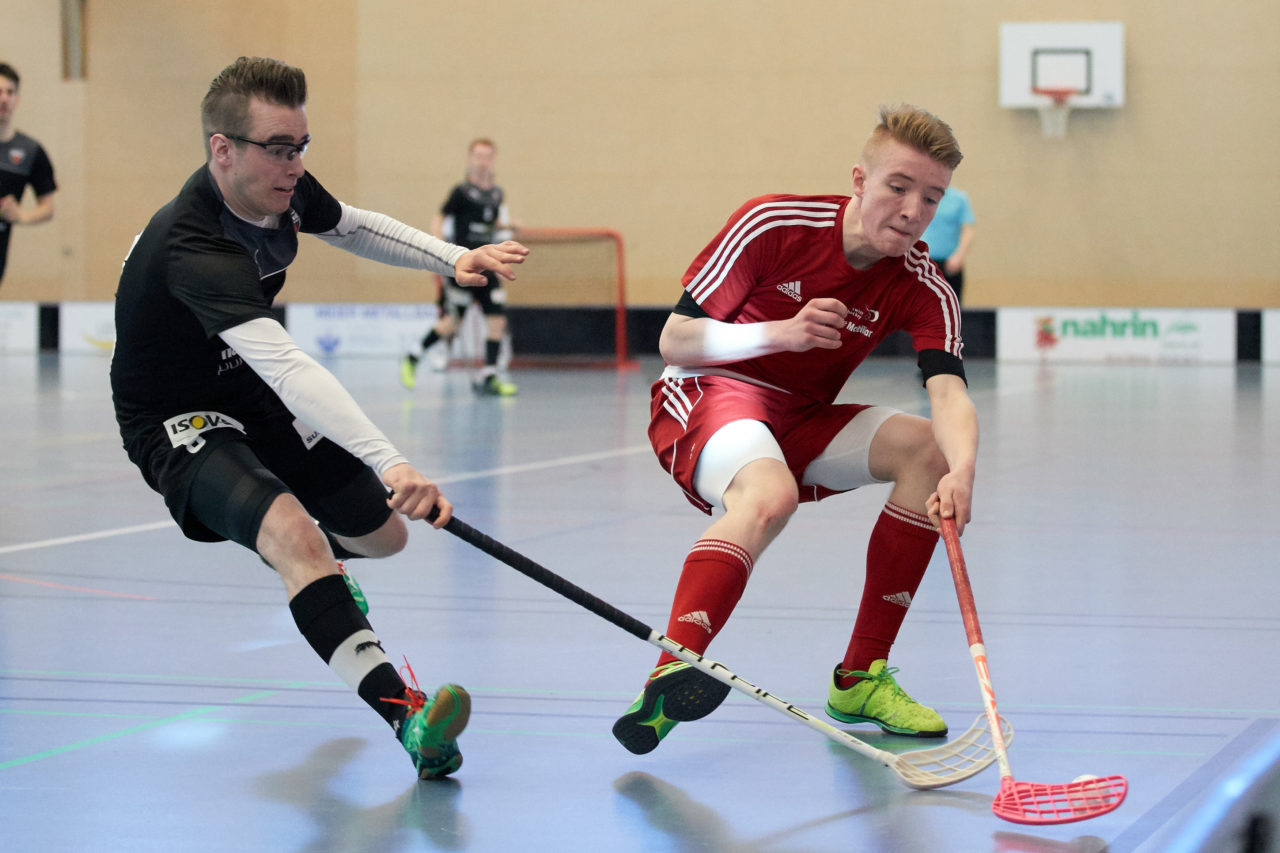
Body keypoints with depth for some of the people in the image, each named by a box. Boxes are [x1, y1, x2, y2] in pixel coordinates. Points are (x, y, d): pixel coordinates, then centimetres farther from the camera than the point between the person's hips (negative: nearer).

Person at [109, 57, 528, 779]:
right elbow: (284, 366, -48)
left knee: (384, 535, 14)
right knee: (295, 535, -35)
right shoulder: (192, 246, -36)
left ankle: (310, 566, 51)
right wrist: (388, 462, -59)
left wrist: (454, 257, 1)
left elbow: (351, 227, 17)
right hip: (180, 422, -9)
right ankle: (405, 713, -49)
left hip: (255, 397, 9)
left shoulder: (285, 191, -8)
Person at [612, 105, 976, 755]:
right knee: (770, 493, -37)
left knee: (926, 449, -18)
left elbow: (948, 392, -25)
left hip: (800, 421, 5)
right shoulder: (773, 225, -16)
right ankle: (669, 679, -54)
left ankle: (861, 678, -10)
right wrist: (781, 333, -29)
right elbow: (673, 341, -13)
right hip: (709, 395, -5)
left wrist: (961, 471, -47)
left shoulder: (924, 291, -7)